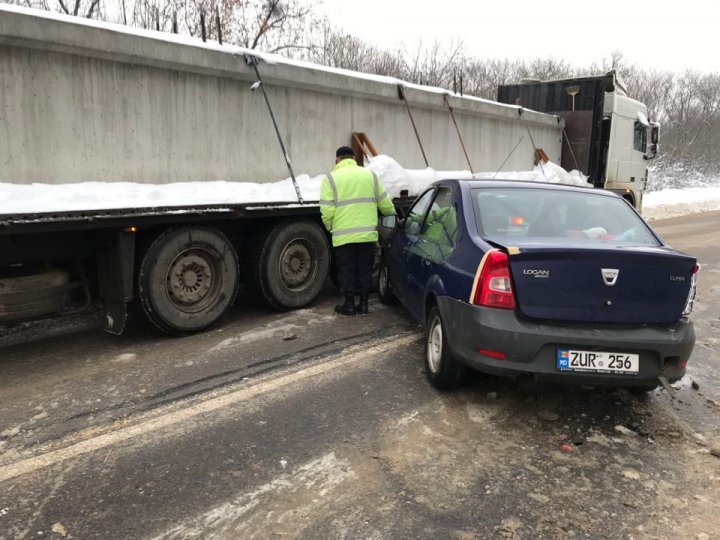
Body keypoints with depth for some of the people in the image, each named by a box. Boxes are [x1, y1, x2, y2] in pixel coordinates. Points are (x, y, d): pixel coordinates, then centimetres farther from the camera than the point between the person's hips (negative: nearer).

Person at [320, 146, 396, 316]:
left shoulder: (331, 179, -2)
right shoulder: (370, 175, 9)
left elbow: (327, 211, -10)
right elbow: (385, 204, 9)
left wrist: (330, 227, 8)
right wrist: (393, 214, 29)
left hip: (343, 235, -3)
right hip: (368, 234, 3)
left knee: (346, 270, 8)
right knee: (365, 269, 13)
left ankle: (349, 305, 14)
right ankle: (363, 304, 19)